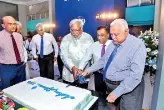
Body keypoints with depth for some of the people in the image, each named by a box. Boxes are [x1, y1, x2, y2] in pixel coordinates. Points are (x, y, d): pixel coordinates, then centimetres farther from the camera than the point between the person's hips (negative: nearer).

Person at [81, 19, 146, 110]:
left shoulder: (137, 45, -21)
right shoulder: (113, 43, 2)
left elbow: (135, 75, -27)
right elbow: (103, 60, 11)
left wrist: (116, 92, -29)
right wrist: (88, 71, 5)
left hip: (128, 87, -7)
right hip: (110, 85, 7)